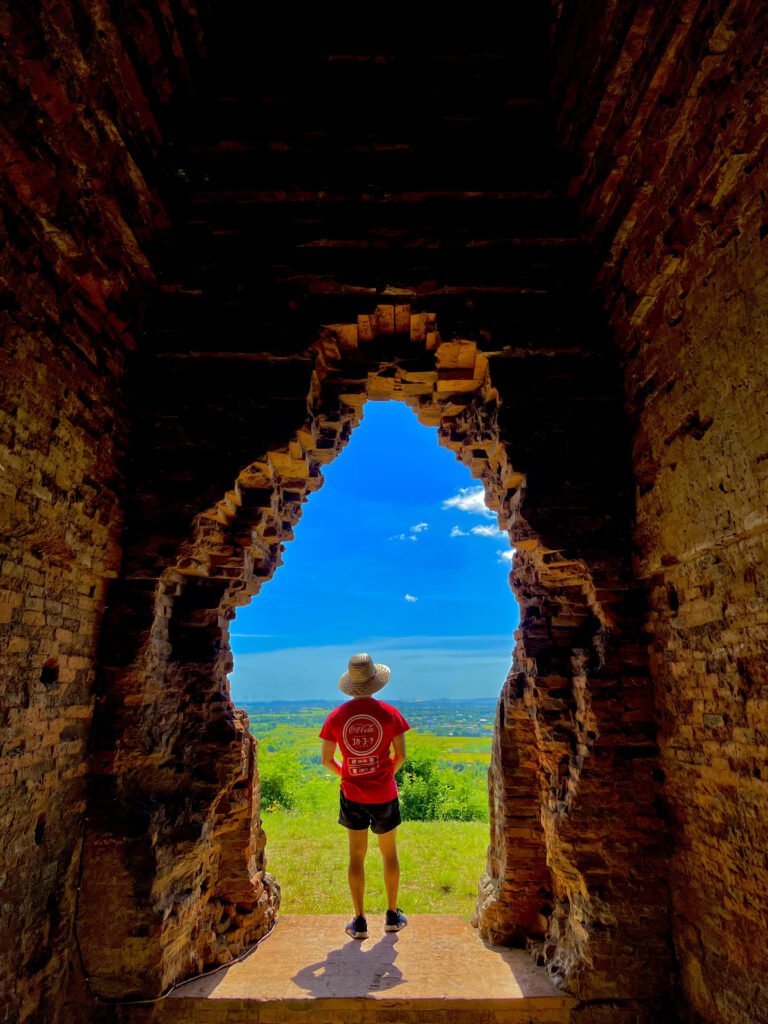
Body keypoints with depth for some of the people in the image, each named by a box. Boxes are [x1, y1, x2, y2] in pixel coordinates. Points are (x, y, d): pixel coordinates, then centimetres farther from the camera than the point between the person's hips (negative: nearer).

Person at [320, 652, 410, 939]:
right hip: (384, 795, 0)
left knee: (356, 856, 15)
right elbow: (401, 755, -10)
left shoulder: (336, 716, -9)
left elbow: (326, 759, -3)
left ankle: (360, 921, 21)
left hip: (352, 795, 1)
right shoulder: (389, 713, -13)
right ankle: (392, 916, 31)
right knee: (389, 852, 19)